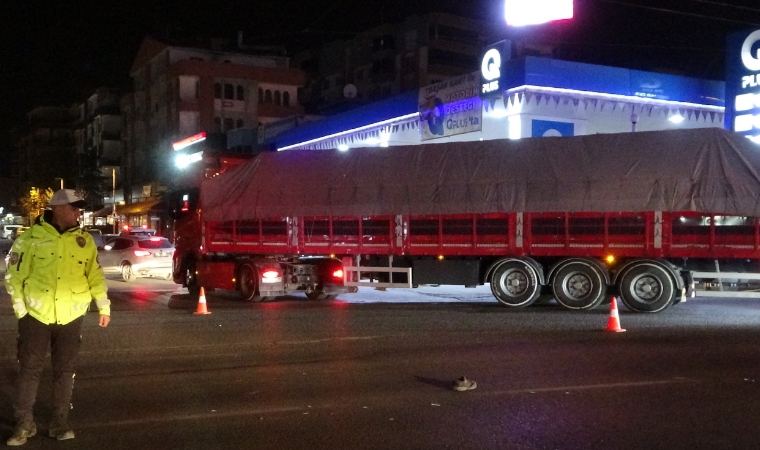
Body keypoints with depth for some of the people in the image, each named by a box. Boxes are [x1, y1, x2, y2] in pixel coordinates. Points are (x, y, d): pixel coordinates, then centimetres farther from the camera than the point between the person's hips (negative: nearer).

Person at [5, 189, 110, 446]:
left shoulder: (85, 241, 5)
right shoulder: (31, 238, -4)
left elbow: (95, 275, 10)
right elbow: (14, 275, -2)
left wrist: (104, 307, 7)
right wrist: (20, 307, -6)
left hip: (70, 317, 3)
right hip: (36, 316, -2)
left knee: (64, 371, 8)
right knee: (29, 370, 5)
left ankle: (60, 424, 20)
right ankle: (24, 424, 18)